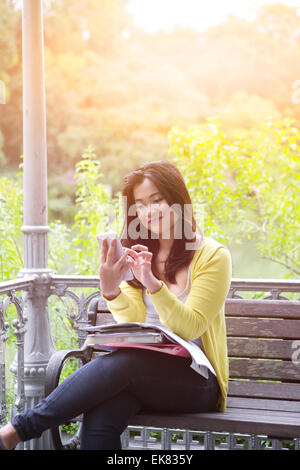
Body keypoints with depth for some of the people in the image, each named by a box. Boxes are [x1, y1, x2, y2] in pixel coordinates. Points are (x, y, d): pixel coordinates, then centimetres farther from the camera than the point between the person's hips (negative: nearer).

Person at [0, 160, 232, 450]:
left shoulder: (212, 255, -2)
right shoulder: (140, 257, 13)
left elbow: (189, 328, -9)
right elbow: (136, 324, 6)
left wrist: (153, 285, -25)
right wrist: (111, 292, -14)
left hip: (195, 382, -3)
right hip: (145, 374, 3)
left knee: (123, 361, -34)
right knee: (99, 420, -32)